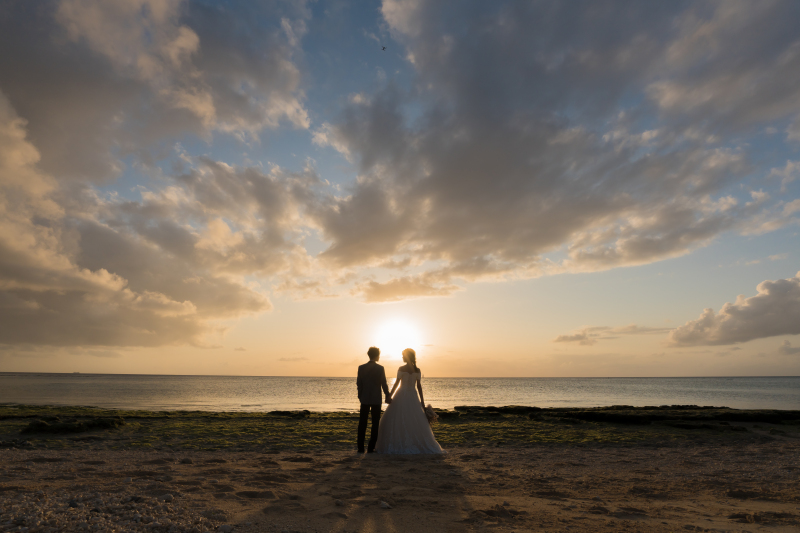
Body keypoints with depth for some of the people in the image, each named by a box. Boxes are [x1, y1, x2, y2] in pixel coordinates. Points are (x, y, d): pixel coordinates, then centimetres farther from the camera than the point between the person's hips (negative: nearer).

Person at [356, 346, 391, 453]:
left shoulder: (361, 368, 0)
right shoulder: (380, 368, -8)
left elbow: (359, 383, 3)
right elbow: (384, 384, -5)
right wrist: (388, 396, 7)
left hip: (364, 399, 2)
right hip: (376, 399, -2)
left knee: (362, 423, 8)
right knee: (375, 423, 6)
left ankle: (361, 448, 9)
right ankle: (371, 448, 5)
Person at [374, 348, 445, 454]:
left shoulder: (401, 369, -8)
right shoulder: (417, 370, 1)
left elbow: (396, 383, -8)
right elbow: (419, 386, 1)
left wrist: (389, 396, 0)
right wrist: (422, 401, 5)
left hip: (401, 396, -3)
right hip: (413, 397, 4)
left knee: (396, 420, 4)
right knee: (416, 422, 9)